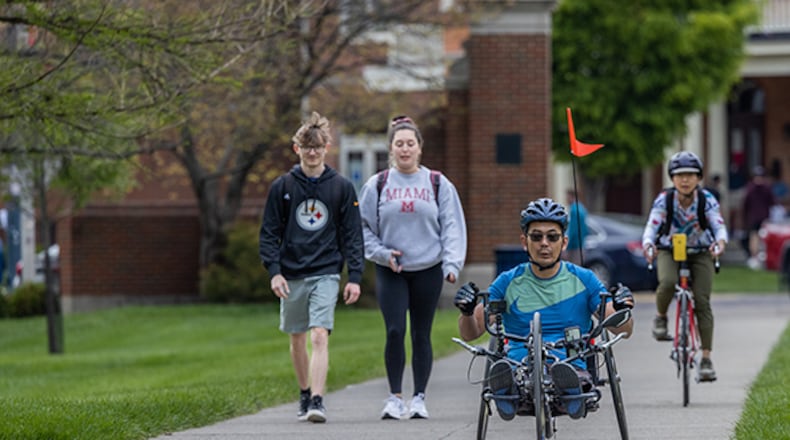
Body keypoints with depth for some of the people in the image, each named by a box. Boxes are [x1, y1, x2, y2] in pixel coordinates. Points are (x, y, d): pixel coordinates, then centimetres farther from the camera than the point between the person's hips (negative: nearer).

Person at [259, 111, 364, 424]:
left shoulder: (341, 187, 4)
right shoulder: (282, 186, 5)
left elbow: (352, 234, 5)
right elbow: (269, 232, 5)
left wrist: (355, 276, -2)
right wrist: (274, 271, -6)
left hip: (326, 274, -2)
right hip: (291, 275, 2)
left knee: (319, 336, -16)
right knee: (297, 339, 11)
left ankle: (318, 401, -23)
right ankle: (305, 395, 29)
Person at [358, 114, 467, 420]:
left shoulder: (438, 185, 5)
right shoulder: (377, 185, 5)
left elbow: (452, 226, 4)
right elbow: (364, 227, 9)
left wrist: (452, 264, -8)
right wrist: (382, 254, -6)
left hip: (428, 269, 0)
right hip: (391, 271, 0)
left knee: (422, 335, 4)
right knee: (395, 331, -12)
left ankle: (419, 398, 13)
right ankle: (395, 397, -1)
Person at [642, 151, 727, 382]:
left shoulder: (707, 200, -17)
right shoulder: (664, 200, -17)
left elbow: (720, 227, -27)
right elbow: (651, 227, -26)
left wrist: (720, 242, -51)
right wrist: (648, 245, -48)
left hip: (700, 253, 0)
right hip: (670, 252, 0)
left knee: (702, 302, -13)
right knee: (668, 283, -32)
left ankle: (706, 358, -7)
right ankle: (660, 317, -1)